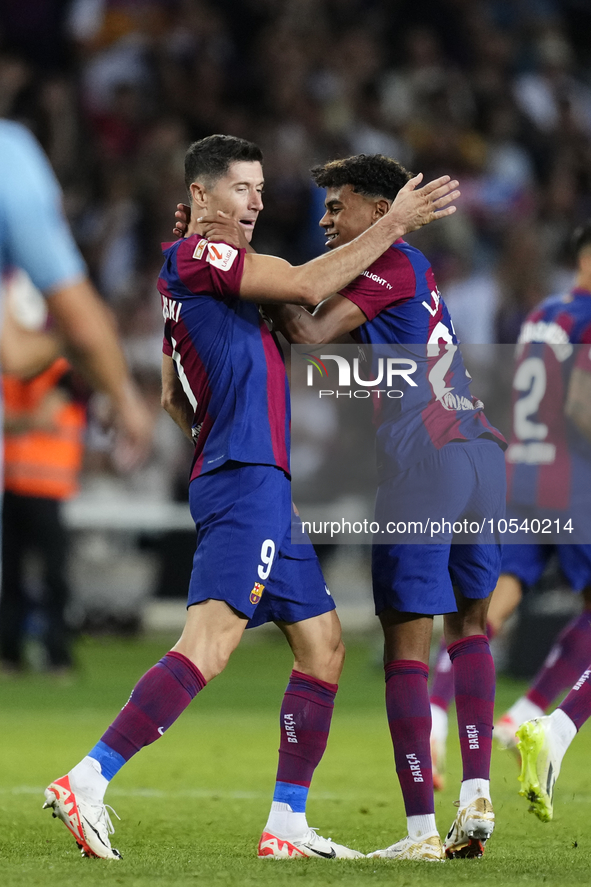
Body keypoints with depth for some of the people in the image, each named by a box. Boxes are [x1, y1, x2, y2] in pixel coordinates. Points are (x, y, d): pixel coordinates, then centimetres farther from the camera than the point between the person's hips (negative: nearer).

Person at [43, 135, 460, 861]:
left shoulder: (193, 273, 23)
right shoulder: (195, 256, -7)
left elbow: (173, 400, 30)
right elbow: (308, 287, -17)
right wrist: (393, 225, -12)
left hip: (262, 486, 11)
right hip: (247, 481, -11)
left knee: (323, 647, 9)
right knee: (207, 649, -20)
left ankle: (287, 825, 9)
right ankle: (87, 782, -23)